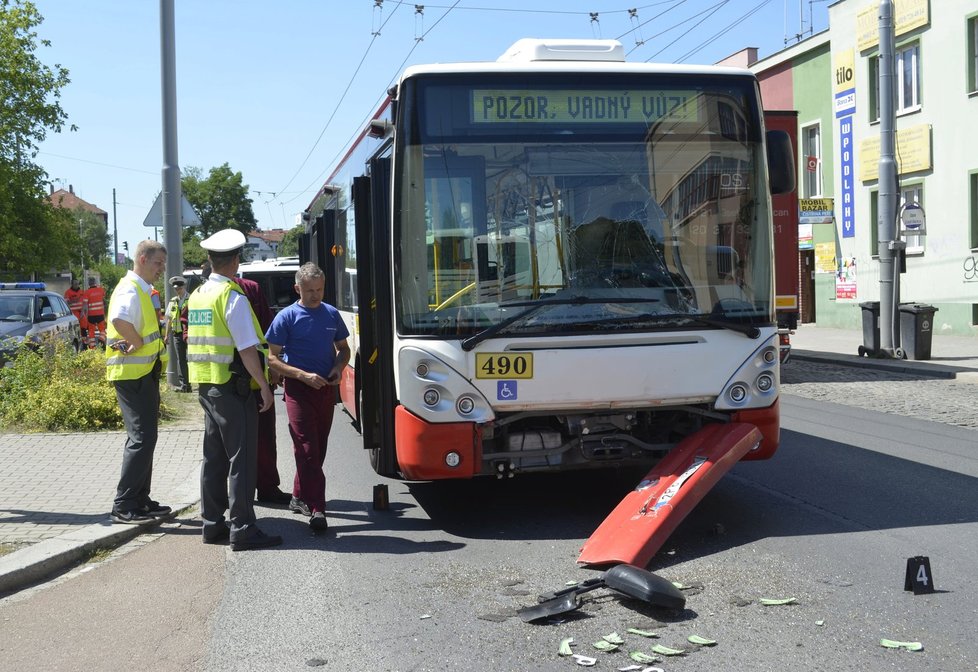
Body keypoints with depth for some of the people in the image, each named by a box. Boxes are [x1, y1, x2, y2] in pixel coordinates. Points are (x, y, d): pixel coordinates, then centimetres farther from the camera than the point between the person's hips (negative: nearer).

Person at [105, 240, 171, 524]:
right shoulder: (130, 290, -16)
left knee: (146, 436, 14)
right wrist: (139, 343, -24)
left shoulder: (142, 290, 17)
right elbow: (119, 320, -37)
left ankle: (140, 500, 22)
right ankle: (123, 506, -6)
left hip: (144, 373, 11)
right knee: (141, 438, -10)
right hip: (132, 373, -11)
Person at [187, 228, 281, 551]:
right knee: (241, 459, -4)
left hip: (206, 387, 9)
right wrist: (264, 386, -13)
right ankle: (242, 530, -3)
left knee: (214, 457, 14)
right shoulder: (233, 297, -15)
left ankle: (212, 524, 20)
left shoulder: (197, 295, 11)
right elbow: (247, 348, -18)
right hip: (232, 387, -8)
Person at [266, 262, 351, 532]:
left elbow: (343, 348, 19)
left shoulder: (331, 314, 7)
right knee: (307, 449, -9)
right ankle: (316, 509, -12)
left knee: (318, 448, 11)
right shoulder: (287, 317, -6)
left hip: (326, 388, 5)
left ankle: (300, 497, 27)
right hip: (298, 388, -5)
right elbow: (273, 359, -5)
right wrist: (304, 376, -16)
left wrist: (339, 368, -3)